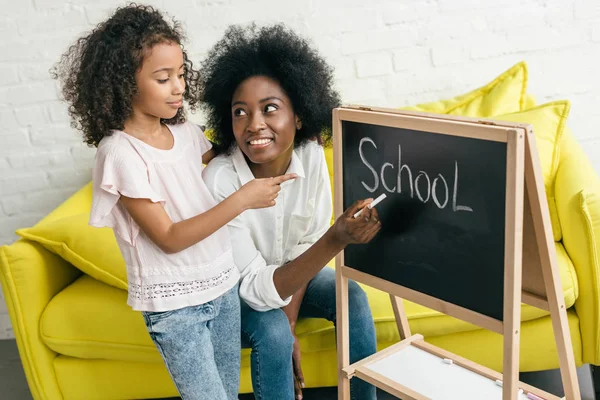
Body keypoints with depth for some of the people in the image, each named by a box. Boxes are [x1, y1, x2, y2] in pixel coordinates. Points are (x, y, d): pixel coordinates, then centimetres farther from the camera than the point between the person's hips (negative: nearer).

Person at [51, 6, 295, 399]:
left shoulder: (186, 132, 0)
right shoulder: (121, 152, -19)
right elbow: (169, 238, -20)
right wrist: (242, 199, -26)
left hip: (223, 285, 6)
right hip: (175, 303, -6)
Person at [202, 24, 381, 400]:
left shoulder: (311, 156, -20)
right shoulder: (220, 180, -32)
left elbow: (308, 245, -9)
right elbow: (257, 288, -33)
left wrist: (291, 323, -14)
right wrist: (336, 241, -46)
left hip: (292, 273, 4)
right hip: (237, 289, -3)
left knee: (354, 298, -19)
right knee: (272, 331, -30)